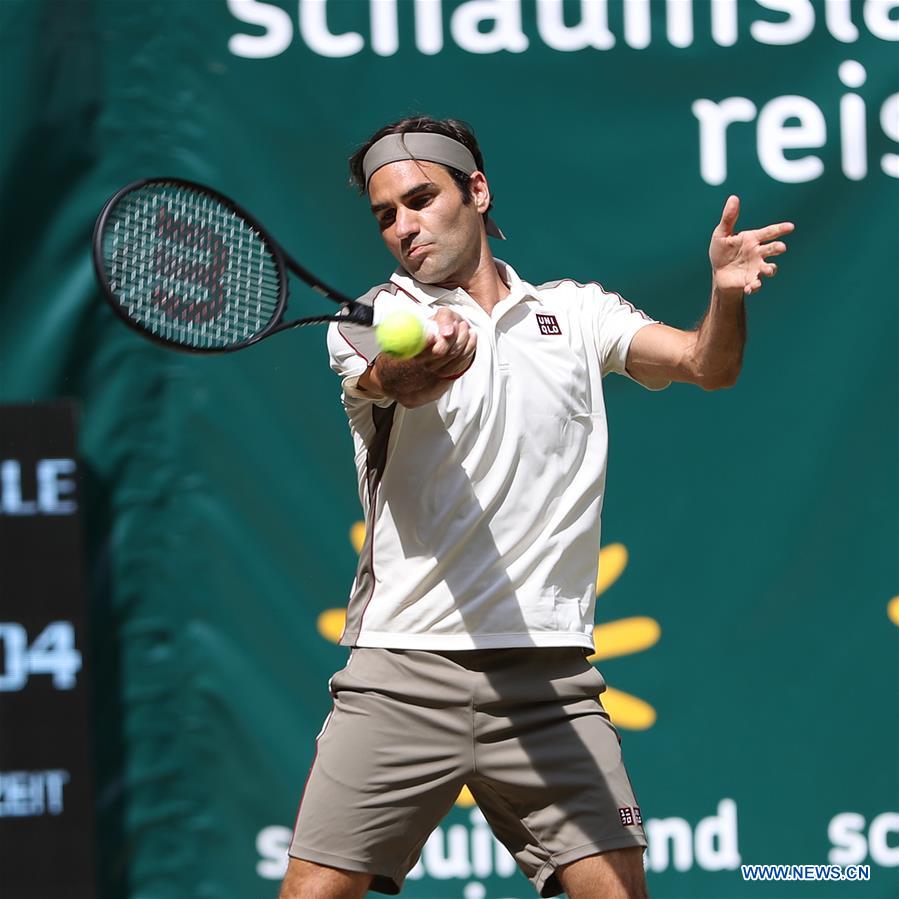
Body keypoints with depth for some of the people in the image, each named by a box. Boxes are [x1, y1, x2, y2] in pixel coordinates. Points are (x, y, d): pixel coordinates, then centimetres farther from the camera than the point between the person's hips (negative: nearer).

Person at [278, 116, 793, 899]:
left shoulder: (576, 313, 13)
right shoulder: (370, 320, 4)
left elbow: (707, 365, 2)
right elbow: (393, 382, -19)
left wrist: (727, 296, -21)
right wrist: (418, 367, -43)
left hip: (550, 683, 1)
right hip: (403, 673, -1)